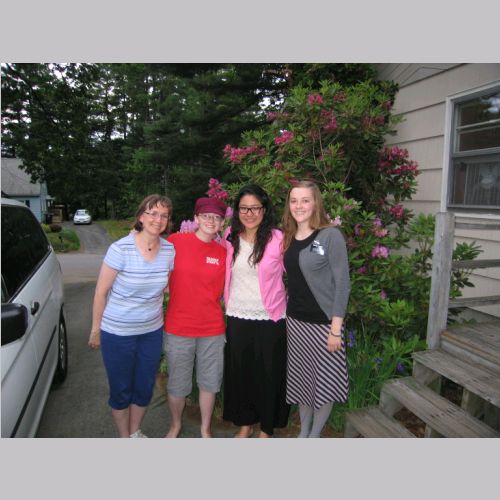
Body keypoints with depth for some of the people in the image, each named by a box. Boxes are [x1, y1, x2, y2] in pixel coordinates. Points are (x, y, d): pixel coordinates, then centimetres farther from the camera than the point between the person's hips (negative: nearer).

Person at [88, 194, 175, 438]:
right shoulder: (121, 249, -19)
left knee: (145, 387, 19)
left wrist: (157, 315, 8)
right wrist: (96, 329, -4)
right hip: (117, 333, -4)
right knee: (121, 390, 14)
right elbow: (101, 292, -11)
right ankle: (124, 438, 40)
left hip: (152, 331, 4)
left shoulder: (169, 250, -7)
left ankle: (135, 431, 46)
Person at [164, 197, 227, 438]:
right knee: (177, 384, 16)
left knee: (209, 382, 17)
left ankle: (205, 428, 42)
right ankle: (175, 424, 44)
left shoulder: (223, 253, 0)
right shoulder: (176, 241, -10)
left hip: (212, 329, 2)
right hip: (178, 328, -2)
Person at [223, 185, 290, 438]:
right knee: (239, 372, 15)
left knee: (268, 374, 11)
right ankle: (245, 423, 39)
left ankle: (266, 427, 35)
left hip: (270, 318, -3)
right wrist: (227, 301, 10)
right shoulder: (230, 237, 1)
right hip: (237, 316, 3)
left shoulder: (277, 239, -10)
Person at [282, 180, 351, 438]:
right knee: (300, 379, 16)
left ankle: (315, 435, 31)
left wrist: (336, 328, -16)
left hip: (322, 322, -5)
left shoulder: (330, 236, -12)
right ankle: (303, 431, 37)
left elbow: (342, 284, -13)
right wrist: (284, 315, 9)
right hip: (295, 320, 5)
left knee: (323, 380, 9)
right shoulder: (289, 238, 6)